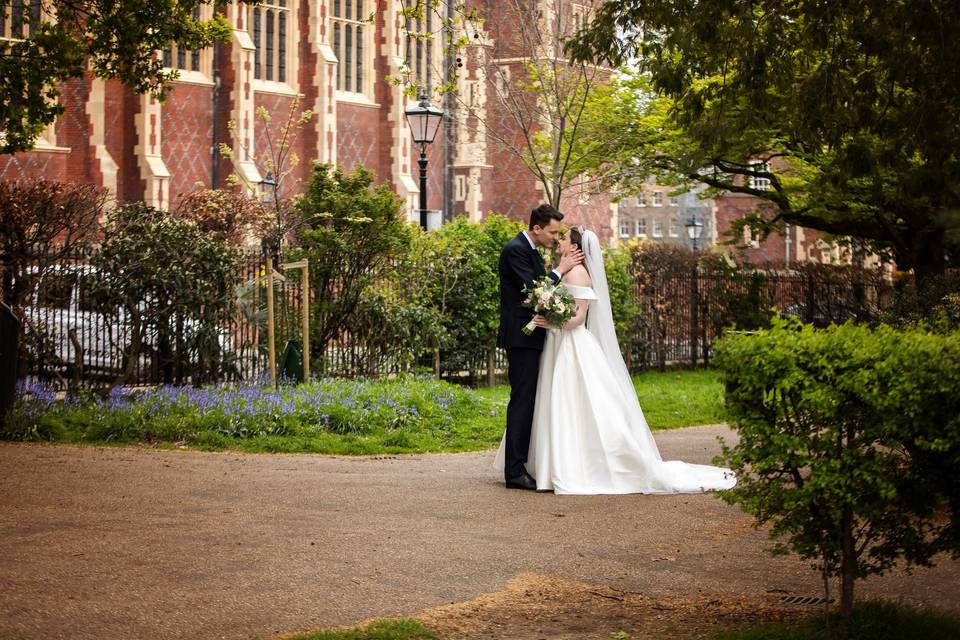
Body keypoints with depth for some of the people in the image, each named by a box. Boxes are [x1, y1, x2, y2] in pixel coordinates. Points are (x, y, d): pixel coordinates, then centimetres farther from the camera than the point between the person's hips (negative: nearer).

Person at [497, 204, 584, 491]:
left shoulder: (530, 250, 17)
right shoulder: (515, 250, -14)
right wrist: (561, 269, -12)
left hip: (530, 337, 10)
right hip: (521, 337, -10)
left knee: (527, 401, 11)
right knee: (522, 400, -10)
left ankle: (518, 465, 16)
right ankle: (515, 472, -10)